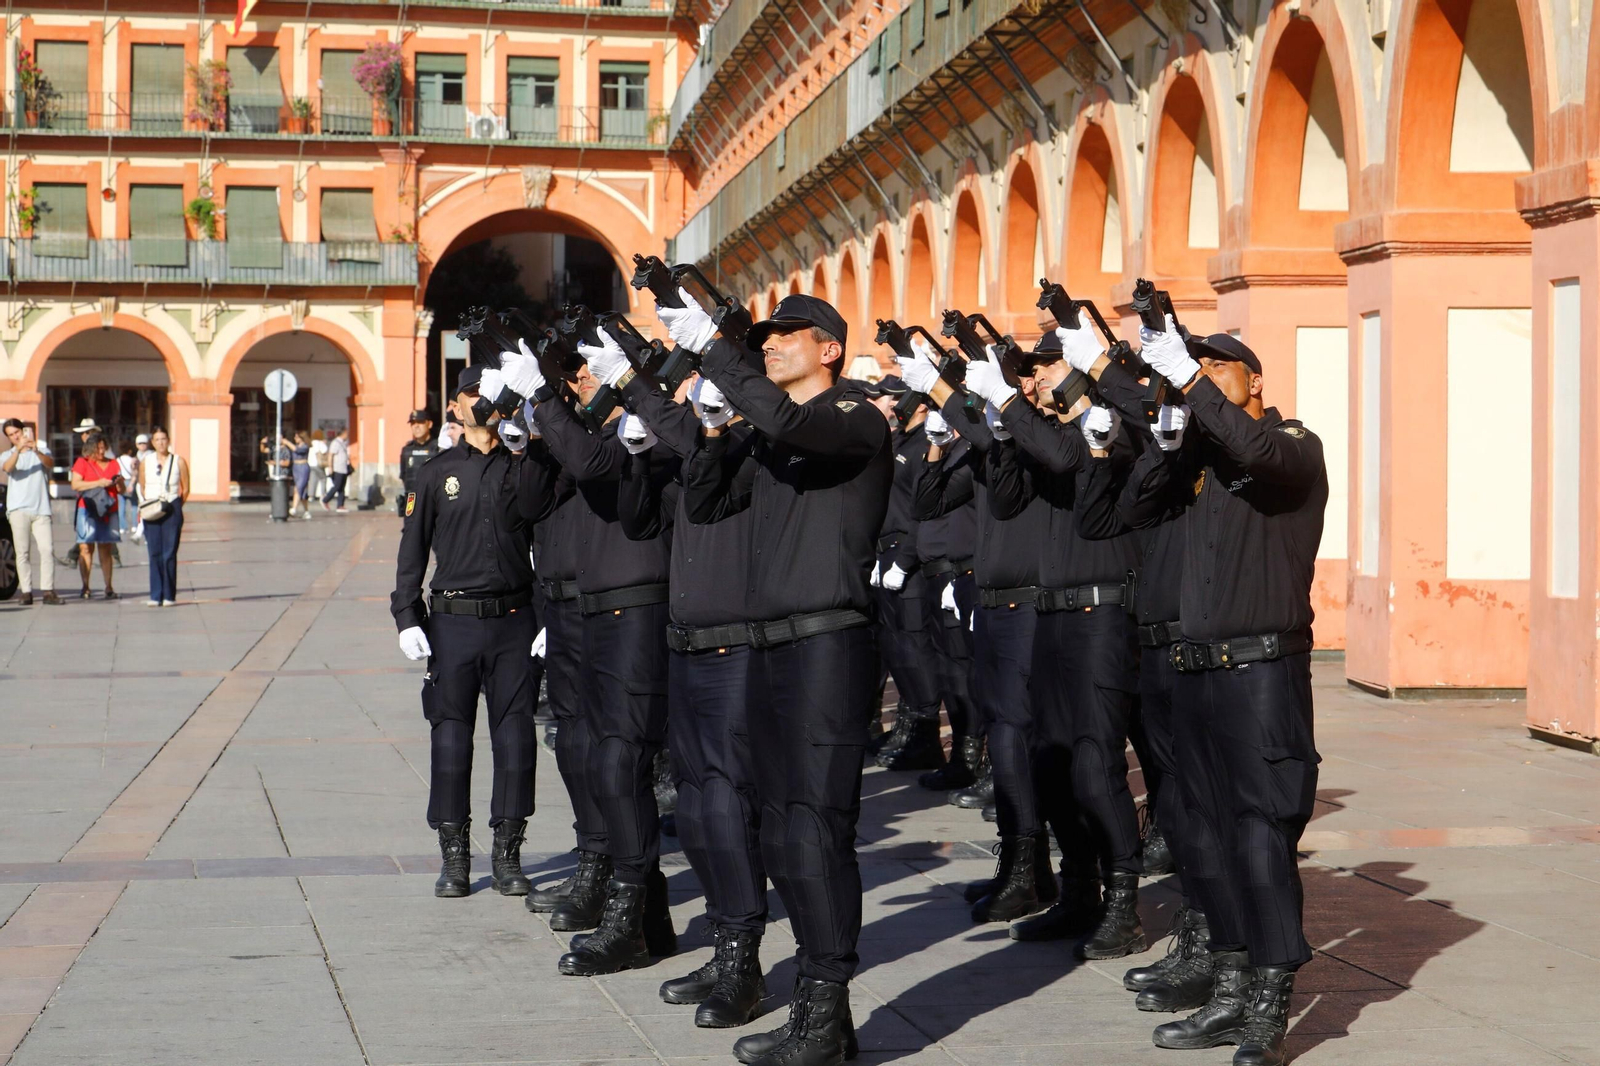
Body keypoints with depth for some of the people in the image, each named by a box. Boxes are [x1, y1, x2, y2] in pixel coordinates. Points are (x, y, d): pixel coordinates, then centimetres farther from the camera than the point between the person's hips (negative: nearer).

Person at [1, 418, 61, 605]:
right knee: (23, 552, -3)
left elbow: (50, 462, -7)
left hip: (41, 509, 0)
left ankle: (48, 590, -10)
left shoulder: (42, 450, 16)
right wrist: (18, 449, -25)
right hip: (18, 509, 0)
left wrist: (36, 451, -27)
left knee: (47, 549, -9)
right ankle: (26, 592, -4)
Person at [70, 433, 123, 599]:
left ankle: (108, 588, -1)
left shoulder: (113, 464, 18)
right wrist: (98, 483, -13)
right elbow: (75, 485, -6)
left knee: (106, 549, 1)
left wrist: (119, 483, -3)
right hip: (88, 510, -3)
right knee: (86, 548, -7)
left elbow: (122, 491, 19)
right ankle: (85, 587, -7)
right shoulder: (82, 462, 7)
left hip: (108, 511, 3)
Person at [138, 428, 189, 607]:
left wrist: (175, 506, 2)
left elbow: (185, 489, 5)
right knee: (154, 554, 0)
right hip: (151, 512, 2)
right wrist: (145, 505, 2)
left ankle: (169, 596, -1)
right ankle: (155, 596, 2)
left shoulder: (178, 462, 1)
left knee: (169, 554, -5)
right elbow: (142, 488, 14)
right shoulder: (145, 462, 7)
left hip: (172, 511, -2)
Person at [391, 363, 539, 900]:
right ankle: (454, 853, 10)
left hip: (513, 620, 0)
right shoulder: (437, 472, 8)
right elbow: (413, 549, 8)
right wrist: (407, 618, -1)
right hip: (453, 621, 0)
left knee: (515, 737, 1)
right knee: (450, 737, 1)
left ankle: (507, 852, 10)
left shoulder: (526, 469, 7)